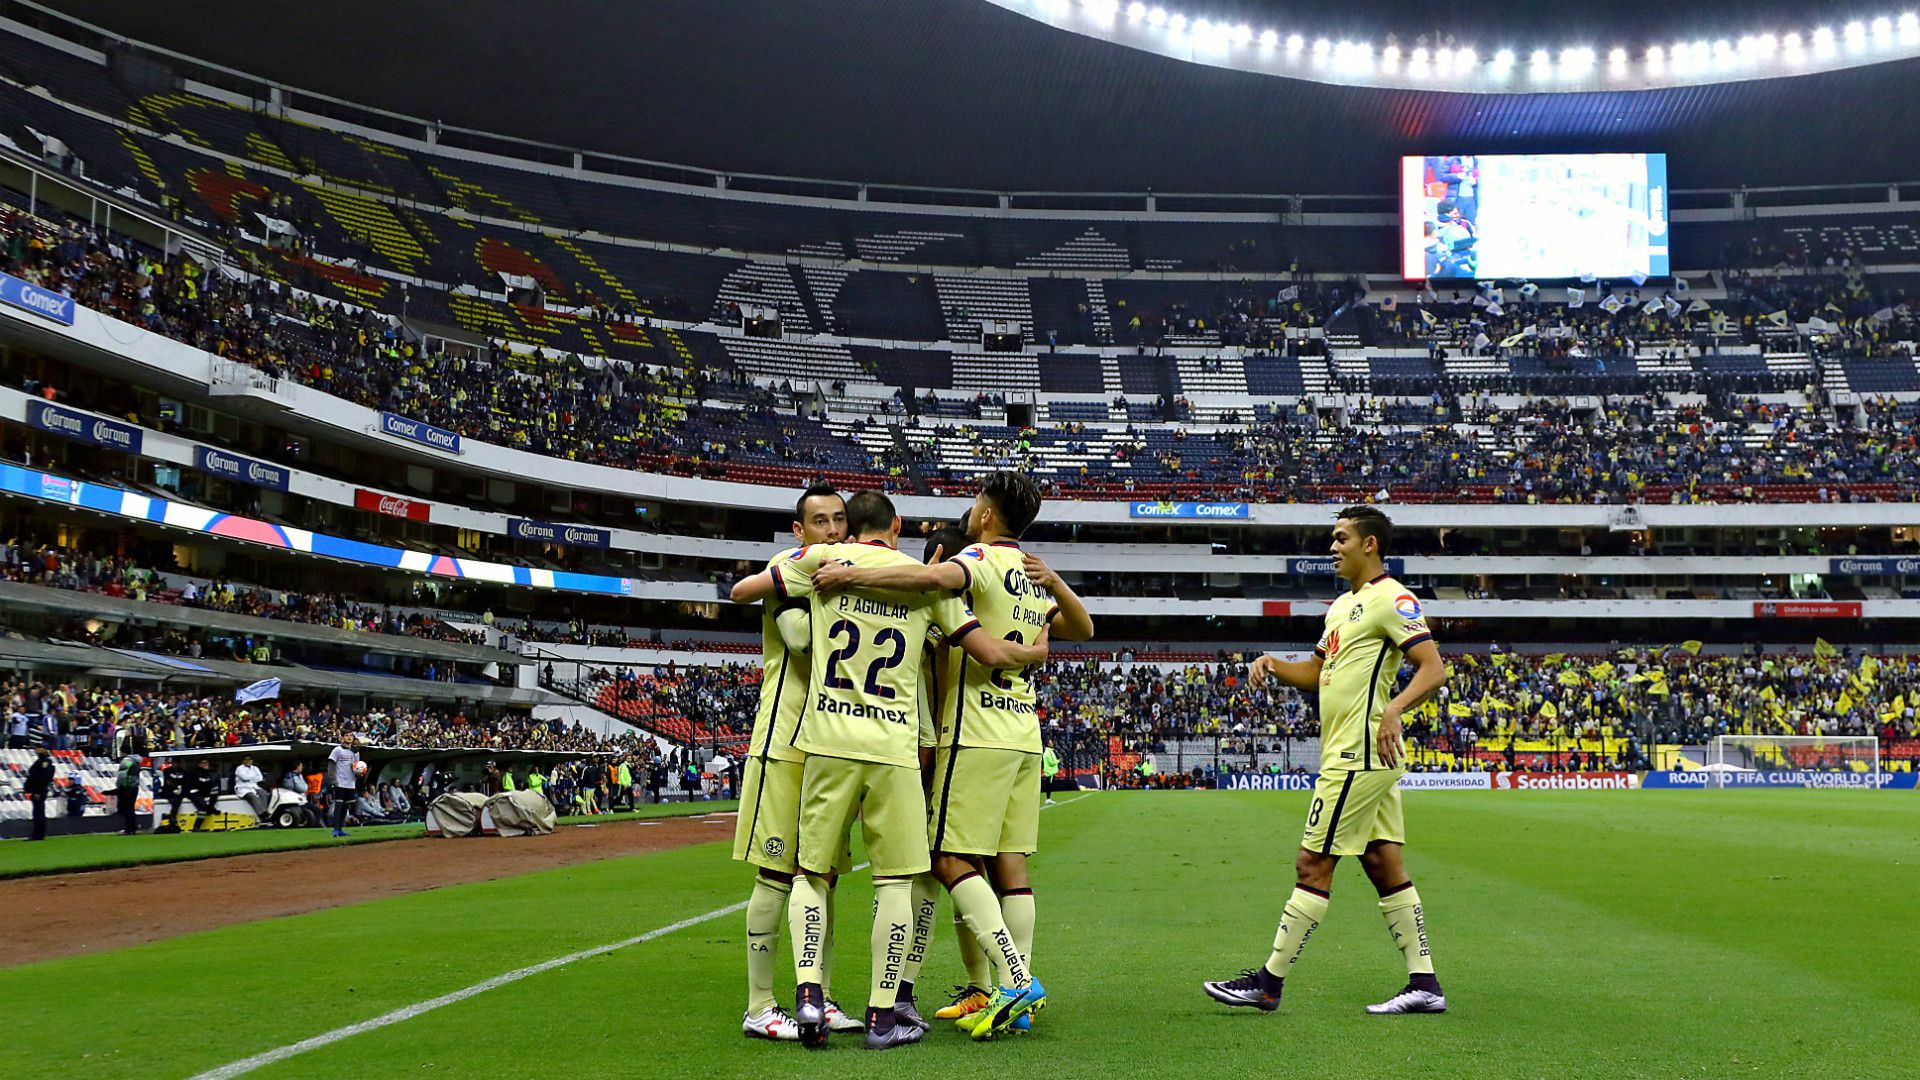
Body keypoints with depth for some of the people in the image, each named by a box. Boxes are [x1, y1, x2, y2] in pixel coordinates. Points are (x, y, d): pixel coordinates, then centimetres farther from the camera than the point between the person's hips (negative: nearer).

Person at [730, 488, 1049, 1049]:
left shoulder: (823, 558, 6)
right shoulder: (926, 579, 8)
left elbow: (740, 592, 13)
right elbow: (991, 653, 8)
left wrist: (776, 580, 35)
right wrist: (1034, 652, 28)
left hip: (828, 741, 0)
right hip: (893, 746, 0)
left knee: (812, 871, 12)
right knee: (895, 878, 7)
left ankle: (807, 991, -5)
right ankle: (882, 1017, 8)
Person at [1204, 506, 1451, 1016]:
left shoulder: (1392, 599, -11)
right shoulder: (1343, 605, 19)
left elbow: (1434, 668, -18)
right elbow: (1317, 673, 25)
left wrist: (1394, 708, -34)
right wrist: (1274, 664, 7)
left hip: (1360, 756, -10)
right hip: (1365, 760, 10)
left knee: (1312, 865, -5)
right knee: (1383, 864, 9)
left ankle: (1269, 982, 1)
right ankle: (1424, 983, 12)